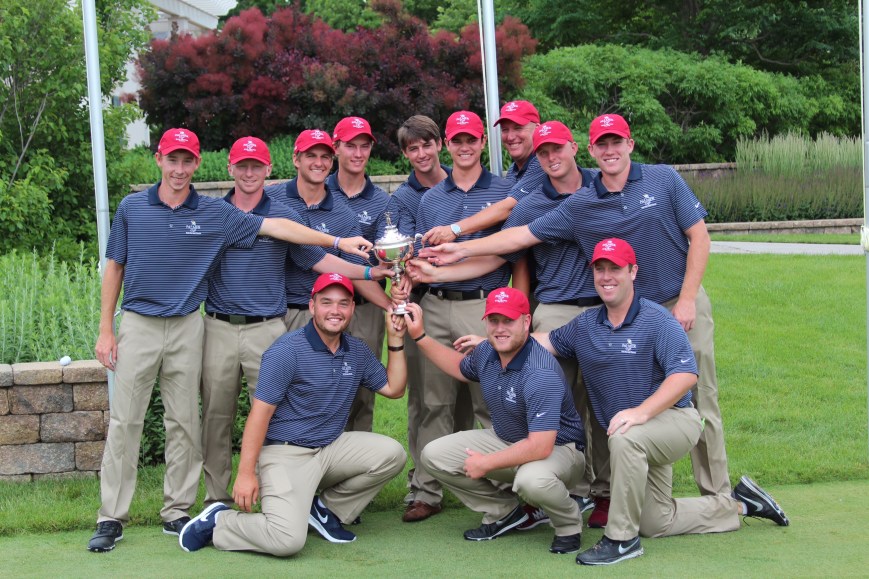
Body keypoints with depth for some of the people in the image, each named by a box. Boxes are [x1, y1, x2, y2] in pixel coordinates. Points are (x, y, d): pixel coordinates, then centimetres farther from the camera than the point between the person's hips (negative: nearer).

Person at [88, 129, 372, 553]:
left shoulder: (215, 213, 2)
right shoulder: (132, 207, 2)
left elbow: (275, 226, -1)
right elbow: (114, 268, 6)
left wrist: (338, 242, -8)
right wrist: (105, 331, 2)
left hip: (186, 327, 1)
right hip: (138, 325, -1)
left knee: (184, 423, 5)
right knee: (124, 422, -2)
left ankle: (176, 512, 16)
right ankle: (111, 518, 3)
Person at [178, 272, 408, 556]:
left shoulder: (358, 351, 9)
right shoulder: (287, 351, -13)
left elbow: (393, 388, 14)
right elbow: (261, 411, -15)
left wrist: (395, 341, 3)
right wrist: (245, 473, -18)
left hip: (331, 448, 7)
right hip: (285, 451, -7)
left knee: (391, 454, -13)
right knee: (288, 540, -28)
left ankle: (326, 509, 5)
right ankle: (218, 522, 0)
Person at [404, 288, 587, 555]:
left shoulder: (540, 373, -32)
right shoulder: (486, 352, -6)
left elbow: (540, 447, -36)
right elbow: (461, 368, 22)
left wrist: (486, 464, -25)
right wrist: (419, 336, 14)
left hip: (558, 449, -8)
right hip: (505, 440, 8)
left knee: (531, 479, -42)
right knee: (434, 455, -3)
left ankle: (569, 524, -5)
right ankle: (504, 512, 13)